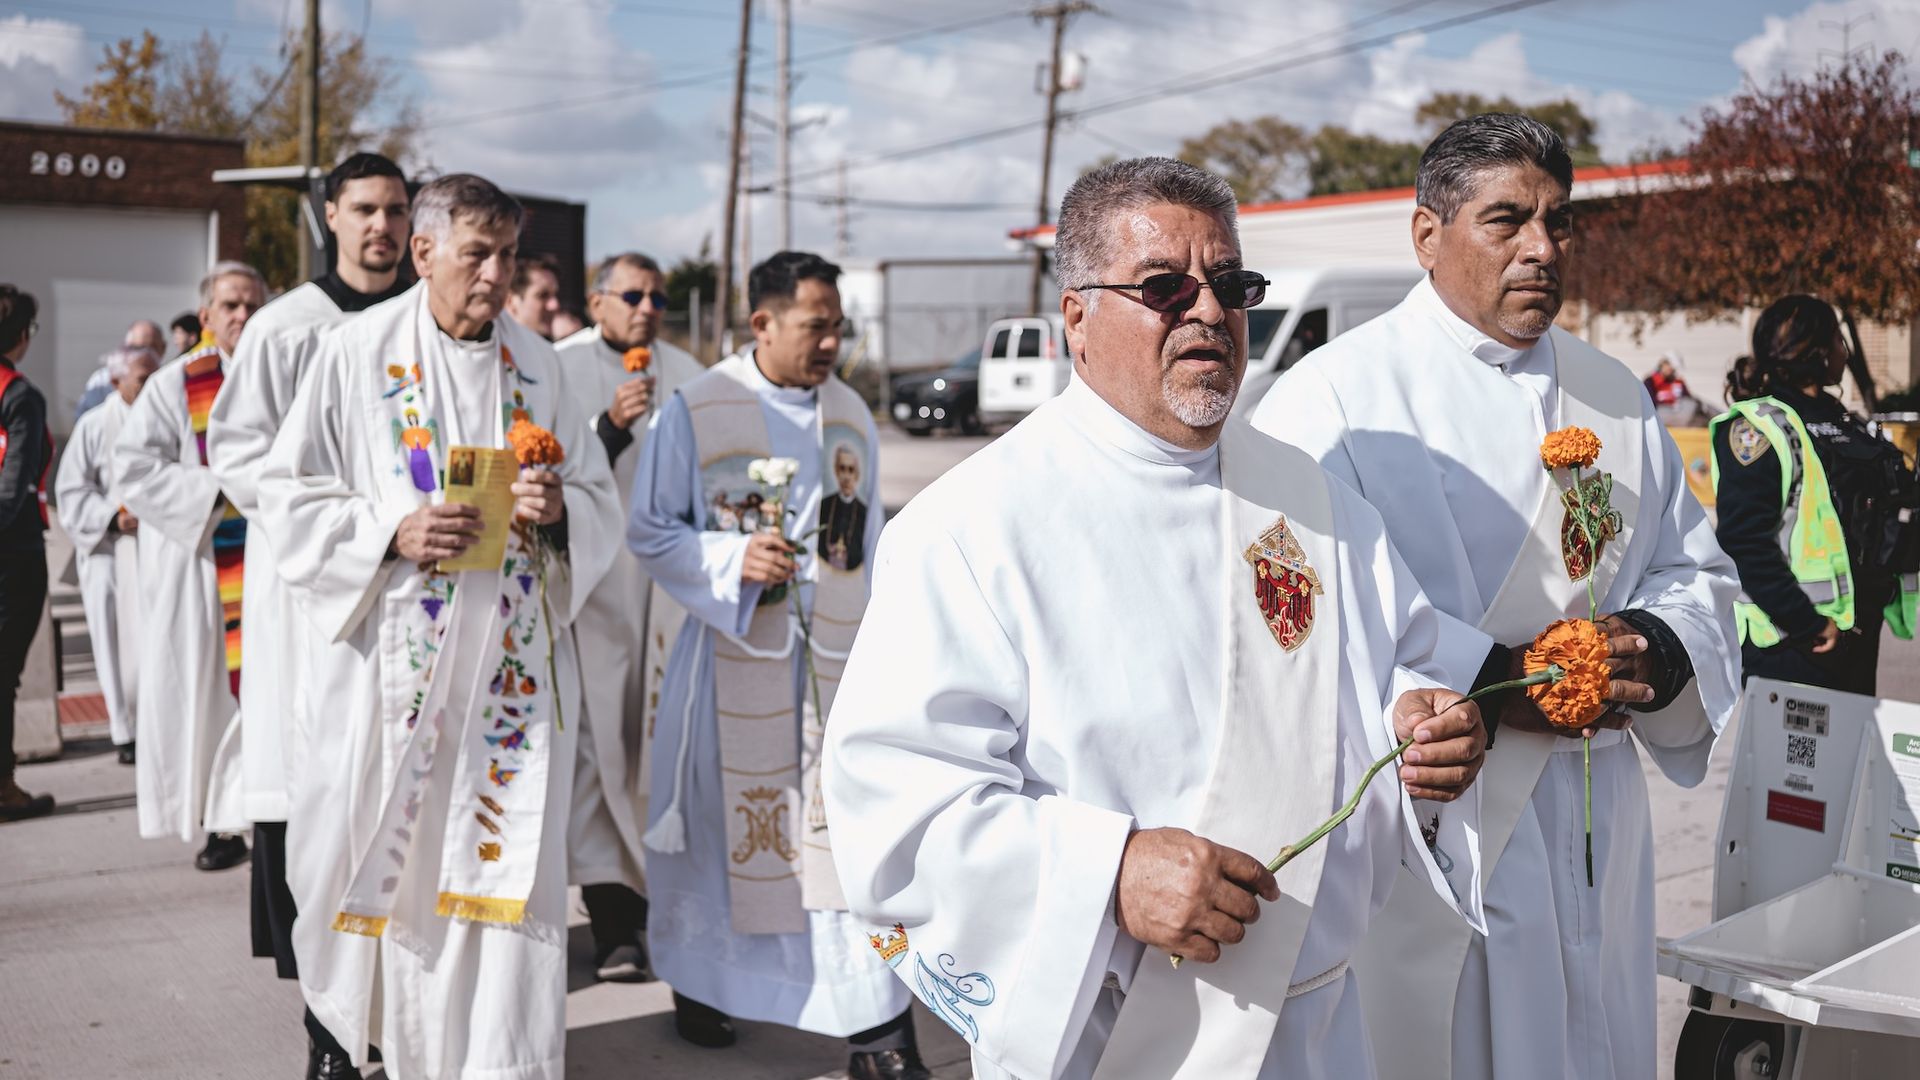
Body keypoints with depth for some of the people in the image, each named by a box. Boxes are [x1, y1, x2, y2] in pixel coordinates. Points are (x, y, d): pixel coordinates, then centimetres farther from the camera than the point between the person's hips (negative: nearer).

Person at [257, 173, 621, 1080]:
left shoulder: (537, 364, 8)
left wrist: (560, 510, -12)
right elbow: (288, 495, -2)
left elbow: (600, 502, 11)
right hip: (391, 662, -2)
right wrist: (391, 532, -17)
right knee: (385, 858, 6)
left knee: (502, 859, 1)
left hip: (510, 662, 2)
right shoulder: (356, 352, -1)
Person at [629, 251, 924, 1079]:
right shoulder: (695, 412, -5)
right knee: (724, 824, 10)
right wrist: (736, 560, -19)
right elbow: (649, 532, -3)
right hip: (735, 655, -2)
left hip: (836, 656, 3)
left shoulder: (849, 414, 8)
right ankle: (700, 983, 32)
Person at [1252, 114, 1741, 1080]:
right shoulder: (1337, 394, -8)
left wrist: (1650, 644, -7)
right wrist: (1482, 684, -22)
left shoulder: (1616, 400, 11)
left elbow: (1695, 569, 17)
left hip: (1590, 833, 6)